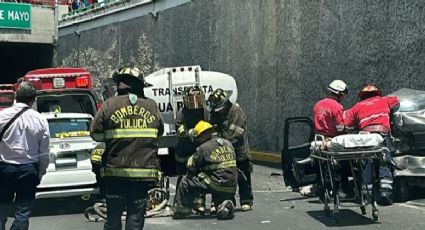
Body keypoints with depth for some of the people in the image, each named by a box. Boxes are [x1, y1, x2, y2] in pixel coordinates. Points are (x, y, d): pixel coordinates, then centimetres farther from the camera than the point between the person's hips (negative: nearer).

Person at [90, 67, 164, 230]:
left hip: (116, 170, -1)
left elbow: (95, 133, -1)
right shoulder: (151, 106, 2)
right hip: (144, 170, 1)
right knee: (136, 217, 7)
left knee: (113, 217, 10)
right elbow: (159, 131, 13)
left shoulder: (110, 104, -5)